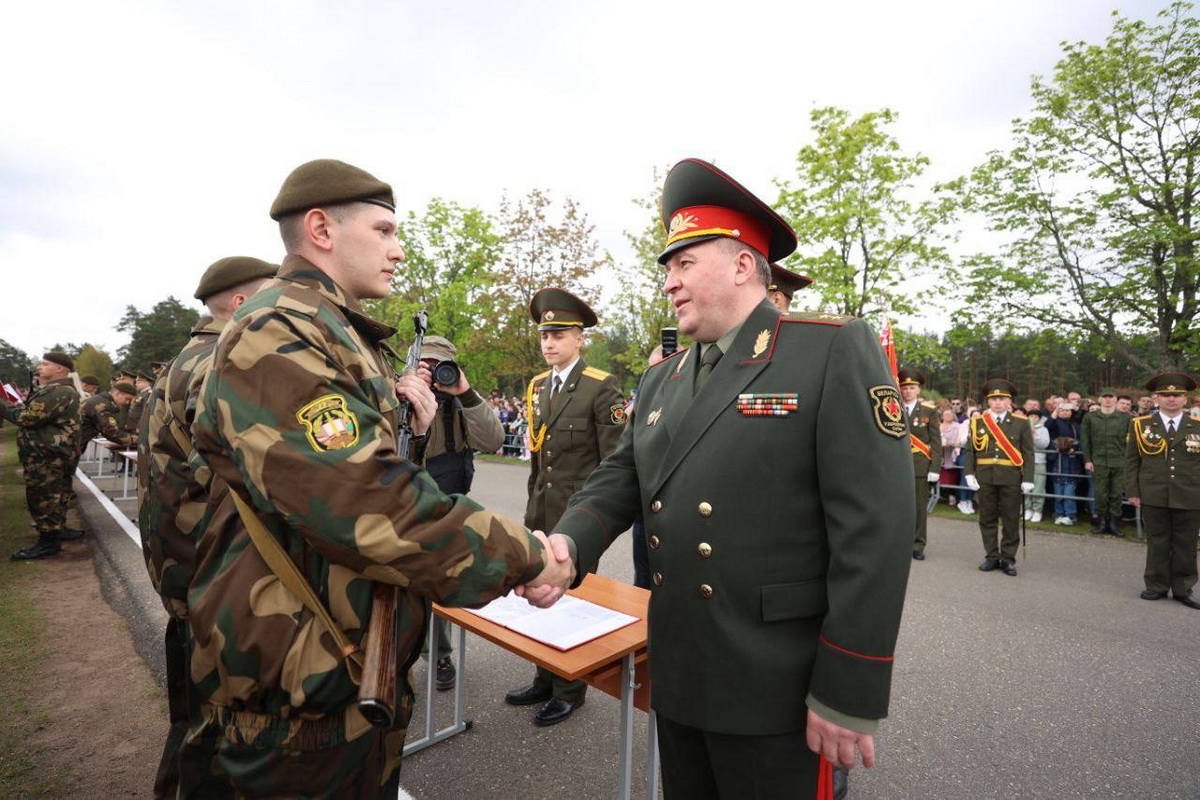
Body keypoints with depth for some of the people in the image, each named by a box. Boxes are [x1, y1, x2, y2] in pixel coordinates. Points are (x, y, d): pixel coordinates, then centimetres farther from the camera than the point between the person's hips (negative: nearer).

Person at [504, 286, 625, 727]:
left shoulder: (602, 388, -11)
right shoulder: (537, 386, 10)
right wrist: (533, 503, 14)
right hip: (543, 512, 6)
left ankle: (570, 691, 28)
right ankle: (546, 681, 34)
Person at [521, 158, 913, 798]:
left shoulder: (835, 350, -11)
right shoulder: (660, 380, 9)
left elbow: (875, 528, -16)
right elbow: (617, 480, 7)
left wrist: (847, 696, -16)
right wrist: (567, 545, -14)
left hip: (777, 691, -5)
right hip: (676, 676, 6)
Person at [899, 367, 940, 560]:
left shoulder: (928, 410, 4)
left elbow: (936, 441, 2)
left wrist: (934, 468, -6)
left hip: (921, 466, 0)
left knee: (919, 508, 4)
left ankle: (917, 546, 14)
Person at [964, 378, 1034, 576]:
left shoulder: (1021, 423, 4)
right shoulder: (977, 422, 5)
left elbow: (1028, 453, 2)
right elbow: (969, 450, 5)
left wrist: (1028, 479, -5)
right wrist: (969, 474, -4)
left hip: (1011, 478, -1)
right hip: (984, 478, 1)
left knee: (1011, 520, 6)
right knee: (987, 519, 8)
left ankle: (1008, 559, 17)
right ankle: (992, 556, 19)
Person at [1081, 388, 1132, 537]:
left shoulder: (1126, 418, 6)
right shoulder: (1089, 418, 6)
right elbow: (1085, 440, 5)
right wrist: (1087, 460, -1)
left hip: (1119, 462, 0)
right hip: (1098, 462, 0)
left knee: (1117, 494, 4)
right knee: (1100, 494, 2)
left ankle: (1114, 523, 13)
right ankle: (1101, 522, 12)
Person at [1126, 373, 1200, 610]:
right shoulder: (1140, 425, 4)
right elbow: (1131, 461, 4)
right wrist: (1133, 491, -1)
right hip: (1153, 496, -1)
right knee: (1157, 542, 7)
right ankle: (1156, 586, 18)